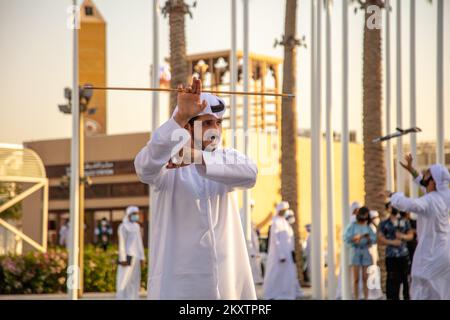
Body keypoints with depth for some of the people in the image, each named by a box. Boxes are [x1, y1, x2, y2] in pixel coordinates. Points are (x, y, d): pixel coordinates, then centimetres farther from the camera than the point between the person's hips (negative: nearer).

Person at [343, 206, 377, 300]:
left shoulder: (367, 226, 8)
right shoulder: (352, 225, 0)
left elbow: (374, 239, 6)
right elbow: (346, 238, -7)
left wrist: (368, 238, -15)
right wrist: (356, 237, -21)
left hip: (365, 252, 2)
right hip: (355, 251, -2)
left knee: (365, 278, -1)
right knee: (356, 279, -3)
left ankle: (366, 298, 1)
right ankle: (356, 299, 0)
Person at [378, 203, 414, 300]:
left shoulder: (405, 222, 10)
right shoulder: (384, 223, 5)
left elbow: (411, 235, 9)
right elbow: (380, 238, -2)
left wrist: (403, 236, -12)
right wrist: (392, 242, -16)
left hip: (404, 254, 1)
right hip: (390, 255, -1)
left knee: (405, 278, 1)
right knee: (392, 279, -3)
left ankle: (407, 297, 7)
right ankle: (393, 297, 2)